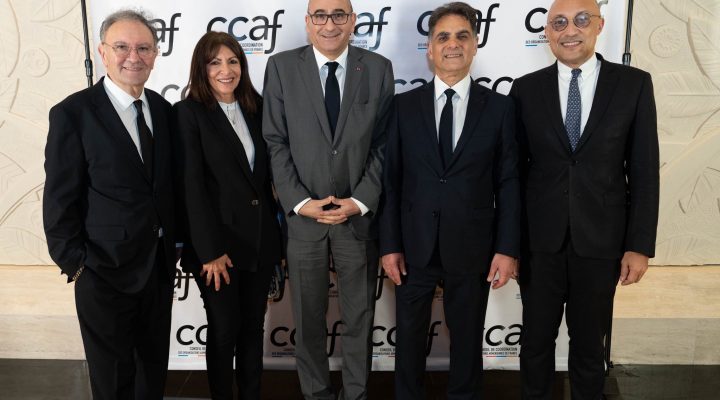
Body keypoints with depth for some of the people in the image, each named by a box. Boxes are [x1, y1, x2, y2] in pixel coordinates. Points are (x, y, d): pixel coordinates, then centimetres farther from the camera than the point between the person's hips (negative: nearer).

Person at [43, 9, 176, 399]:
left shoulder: (162, 109, 3)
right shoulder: (72, 113, -13)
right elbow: (59, 200, -11)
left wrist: (172, 247, 8)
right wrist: (75, 263, -11)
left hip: (159, 263, 5)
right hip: (106, 269, -5)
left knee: (155, 365, 21)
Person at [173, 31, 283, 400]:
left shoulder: (257, 107, 8)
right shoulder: (189, 112, -7)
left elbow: (268, 174, 9)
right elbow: (192, 185, -12)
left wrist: (277, 235, 7)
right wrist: (210, 250, -15)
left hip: (260, 239, 5)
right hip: (218, 242, -4)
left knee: (253, 327, 15)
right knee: (224, 330, 8)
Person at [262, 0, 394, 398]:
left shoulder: (378, 68, 3)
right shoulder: (281, 67, 1)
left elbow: (384, 142, 0)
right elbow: (275, 142, -2)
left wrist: (361, 201, -10)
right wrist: (300, 201, -11)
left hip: (360, 215, 1)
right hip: (302, 215, 0)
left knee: (359, 319, 13)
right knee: (308, 321, 13)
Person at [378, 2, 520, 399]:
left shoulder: (500, 107, 0)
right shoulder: (404, 105, 1)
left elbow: (508, 183, -1)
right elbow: (391, 180, 0)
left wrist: (507, 248, -5)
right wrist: (389, 244, -4)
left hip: (471, 248, 0)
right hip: (414, 246, 1)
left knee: (467, 339, 16)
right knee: (409, 337, 15)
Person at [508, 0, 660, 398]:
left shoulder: (634, 84, 0)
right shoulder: (526, 88, 1)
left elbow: (644, 170, -1)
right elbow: (515, 168, 3)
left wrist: (640, 244, -4)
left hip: (600, 240, 0)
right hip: (540, 239, 1)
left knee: (590, 343, 15)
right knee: (536, 340, 14)